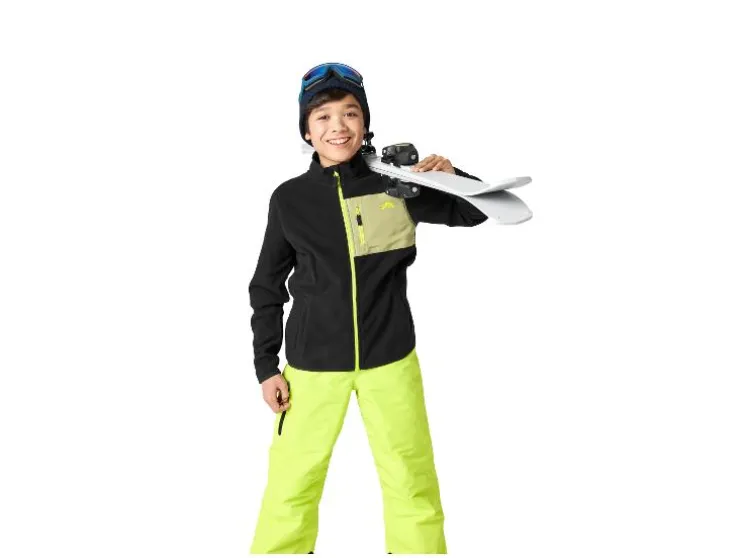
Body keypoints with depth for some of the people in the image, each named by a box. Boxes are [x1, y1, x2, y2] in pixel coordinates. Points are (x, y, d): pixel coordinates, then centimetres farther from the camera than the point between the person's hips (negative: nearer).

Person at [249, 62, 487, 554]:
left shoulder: (394, 185, -3)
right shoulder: (290, 198, -2)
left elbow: (473, 212, 6)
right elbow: (268, 286, 5)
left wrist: (452, 177, -15)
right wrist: (267, 366, 3)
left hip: (390, 358, 1)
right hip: (312, 364, 0)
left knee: (413, 481, 10)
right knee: (292, 483, 3)